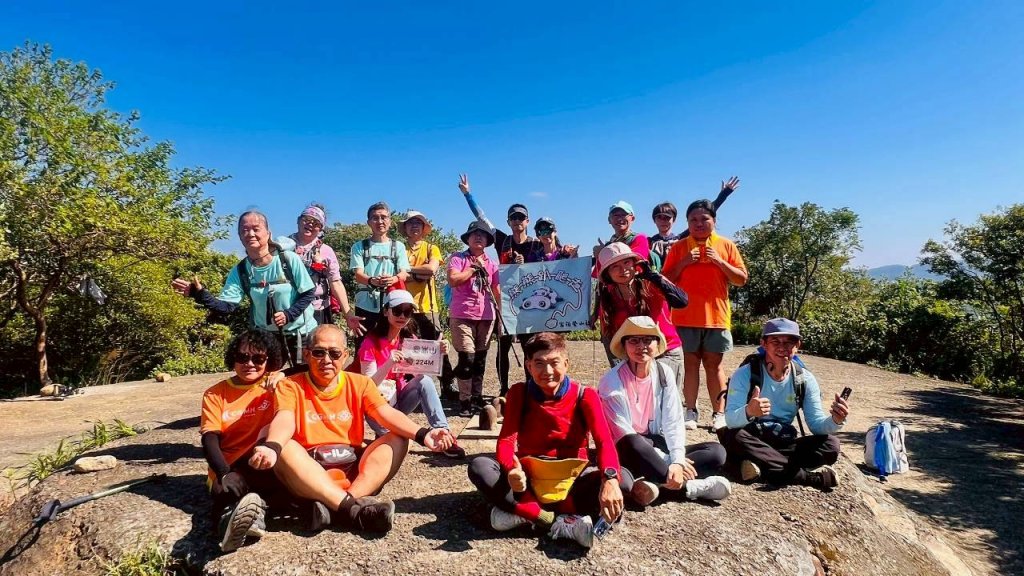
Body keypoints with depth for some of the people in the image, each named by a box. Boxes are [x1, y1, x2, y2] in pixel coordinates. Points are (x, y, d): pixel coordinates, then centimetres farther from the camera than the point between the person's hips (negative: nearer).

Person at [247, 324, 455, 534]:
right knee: (283, 448, -30)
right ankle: (354, 508, -41)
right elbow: (284, 421, -19)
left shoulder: (359, 383, 9)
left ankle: (335, 509, -36)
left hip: (354, 470, 3)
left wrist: (422, 434, -27)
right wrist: (271, 447, -43)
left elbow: (388, 414, -7)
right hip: (308, 475, -2)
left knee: (398, 439, -18)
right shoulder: (290, 386, 2)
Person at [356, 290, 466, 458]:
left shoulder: (409, 338, 1)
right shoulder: (371, 342, -16)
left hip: (398, 399, 5)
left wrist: (438, 354, -26)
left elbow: (422, 370, -8)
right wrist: (389, 364, -37)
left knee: (424, 381, -24)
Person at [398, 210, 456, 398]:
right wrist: (419, 274, -15)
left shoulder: (431, 248, 9)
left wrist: (408, 269, -7)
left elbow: (432, 268, -11)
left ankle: (449, 386, 7)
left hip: (426, 306, -1)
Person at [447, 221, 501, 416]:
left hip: (486, 317, 4)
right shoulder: (457, 258, 2)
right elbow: (453, 280, -15)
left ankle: (477, 399, 18)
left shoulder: (491, 264, 14)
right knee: (467, 358, -11)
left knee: (480, 360, 7)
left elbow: (497, 292, 15)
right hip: (462, 316, -4)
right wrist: (474, 268, -7)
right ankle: (465, 402, -2)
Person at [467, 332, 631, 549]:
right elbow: (506, 440, -16)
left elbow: (604, 442, -22)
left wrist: (610, 479, -45)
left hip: (572, 477, 0)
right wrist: (512, 470, -41)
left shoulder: (585, 396, -8)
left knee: (623, 479, -29)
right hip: (530, 476, 1)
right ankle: (559, 521, -30)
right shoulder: (519, 393, -5)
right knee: (479, 467, -27)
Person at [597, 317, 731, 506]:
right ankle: (687, 487, -24)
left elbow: (673, 421, -6)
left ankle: (656, 484, -29)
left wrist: (678, 460, -23)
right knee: (633, 444, -40)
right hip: (626, 454, -5)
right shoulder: (612, 380, -15)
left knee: (717, 452, -13)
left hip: (656, 447, 5)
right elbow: (622, 433, -18)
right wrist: (669, 462, -22)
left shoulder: (664, 372, -2)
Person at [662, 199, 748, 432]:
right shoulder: (678, 247, 6)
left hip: (716, 316, 0)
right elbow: (666, 281, 4)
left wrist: (719, 261, -10)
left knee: (714, 364, 5)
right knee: (690, 364, 2)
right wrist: (683, 263, -11)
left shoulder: (726, 245, 5)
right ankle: (690, 412, 7)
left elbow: (742, 279, 2)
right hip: (685, 317, 0)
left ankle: (718, 414, 10)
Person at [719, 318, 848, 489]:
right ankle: (812, 476, -31)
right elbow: (730, 420, -22)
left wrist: (835, 421, -28)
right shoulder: (745, 373, -12)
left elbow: (816, 423, -4)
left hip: (784, 442, 3)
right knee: (735, 437, -37)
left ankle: (763, 466, -27)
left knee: (831, 444, -19)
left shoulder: (805, 379, 0)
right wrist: (748, 412, -46)